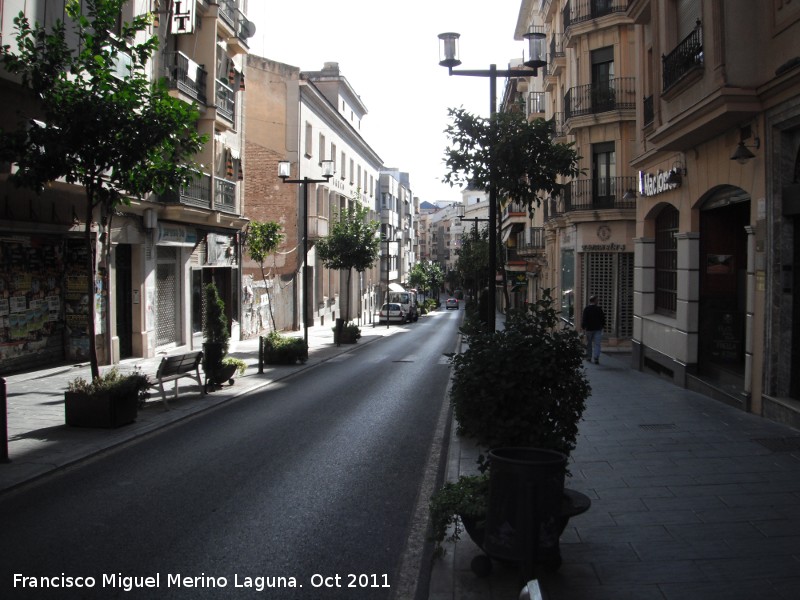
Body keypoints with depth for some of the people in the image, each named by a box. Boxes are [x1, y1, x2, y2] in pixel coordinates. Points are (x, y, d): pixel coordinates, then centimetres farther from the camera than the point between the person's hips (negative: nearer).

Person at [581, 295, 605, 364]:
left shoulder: (586, 309, -4)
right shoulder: (599, 309, -2)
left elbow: (583, 319, -5)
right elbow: (603, 319, 5)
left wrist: (583, 328, 0)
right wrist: (602, 326, 19)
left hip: (589, 329, 0)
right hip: (598, 329, 0)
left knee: (589, 344, 13)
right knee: (597, 344, -3)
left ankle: (589, 357, 20)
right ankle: (596, 358, -16)